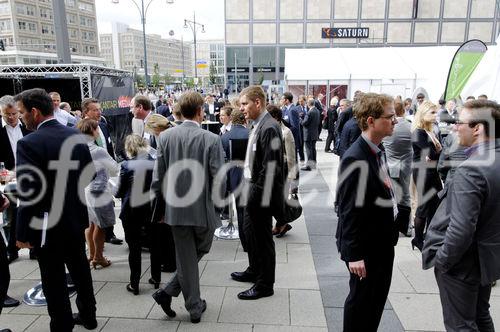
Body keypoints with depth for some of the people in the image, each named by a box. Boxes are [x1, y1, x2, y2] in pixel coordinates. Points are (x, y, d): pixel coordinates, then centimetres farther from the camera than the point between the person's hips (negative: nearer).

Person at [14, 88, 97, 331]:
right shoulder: (77, 136, -1)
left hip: (47, 225, -6)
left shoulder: (29, 143, -19)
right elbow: (90, 175, 6)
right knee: (80, 270, 22)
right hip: (76, 219, 7)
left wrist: (23, 233, -12)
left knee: (54, 280, 9)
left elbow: (28, 193, -21)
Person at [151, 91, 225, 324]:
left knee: (186, 259, 15)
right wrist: (217, 204, 5)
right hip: (203, 209, -2)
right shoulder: (211, 139, -14)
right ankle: (168, 291, 22)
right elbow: (218, 180, -13)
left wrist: (166, 200, 13)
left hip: (176, 209, 3)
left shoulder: (165, 137, -4)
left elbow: (158, 177, -1)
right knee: (199, 252, 22)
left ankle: (195, 308, 22)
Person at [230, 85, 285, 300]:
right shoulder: (258, 125, 8)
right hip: (253, 188, 10)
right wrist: (251, 188, 12)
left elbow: (270, 166, -23)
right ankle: (254, 271, 43)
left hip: (261, 192, -10)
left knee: (263, 238, 5)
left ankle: (265, 284, 23)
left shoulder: (269, 128, -20)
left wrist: (260, 195, -20)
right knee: (250, 231, 23)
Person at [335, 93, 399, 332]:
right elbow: (349, 211, -24)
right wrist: (354, 254, -20)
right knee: (361, 300, 12)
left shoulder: (378, 149, 3)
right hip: (365, 247, -9)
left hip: (383, 241, 9)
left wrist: (390, 234, 12)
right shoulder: (355, 159, -25)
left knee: (379, 298, 23)